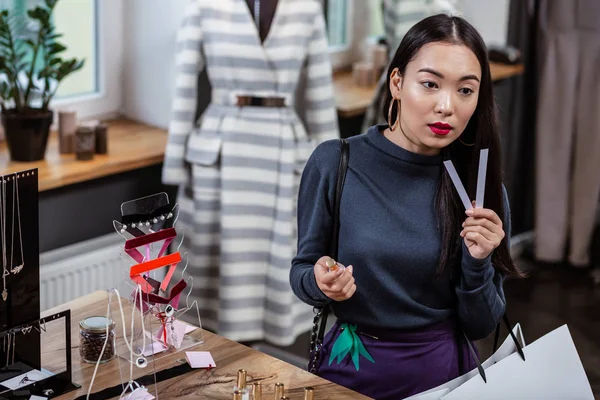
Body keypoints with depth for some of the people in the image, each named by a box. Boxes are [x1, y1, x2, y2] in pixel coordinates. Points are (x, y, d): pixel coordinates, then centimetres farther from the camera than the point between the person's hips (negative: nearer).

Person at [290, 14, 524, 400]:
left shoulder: (481, 186, -3)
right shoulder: (334, 164, -8)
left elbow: (480, 326, 2)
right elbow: (300, 274, 2)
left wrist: (477, 264, -15)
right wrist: (320, 282, -18)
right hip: (351, 368, 0)